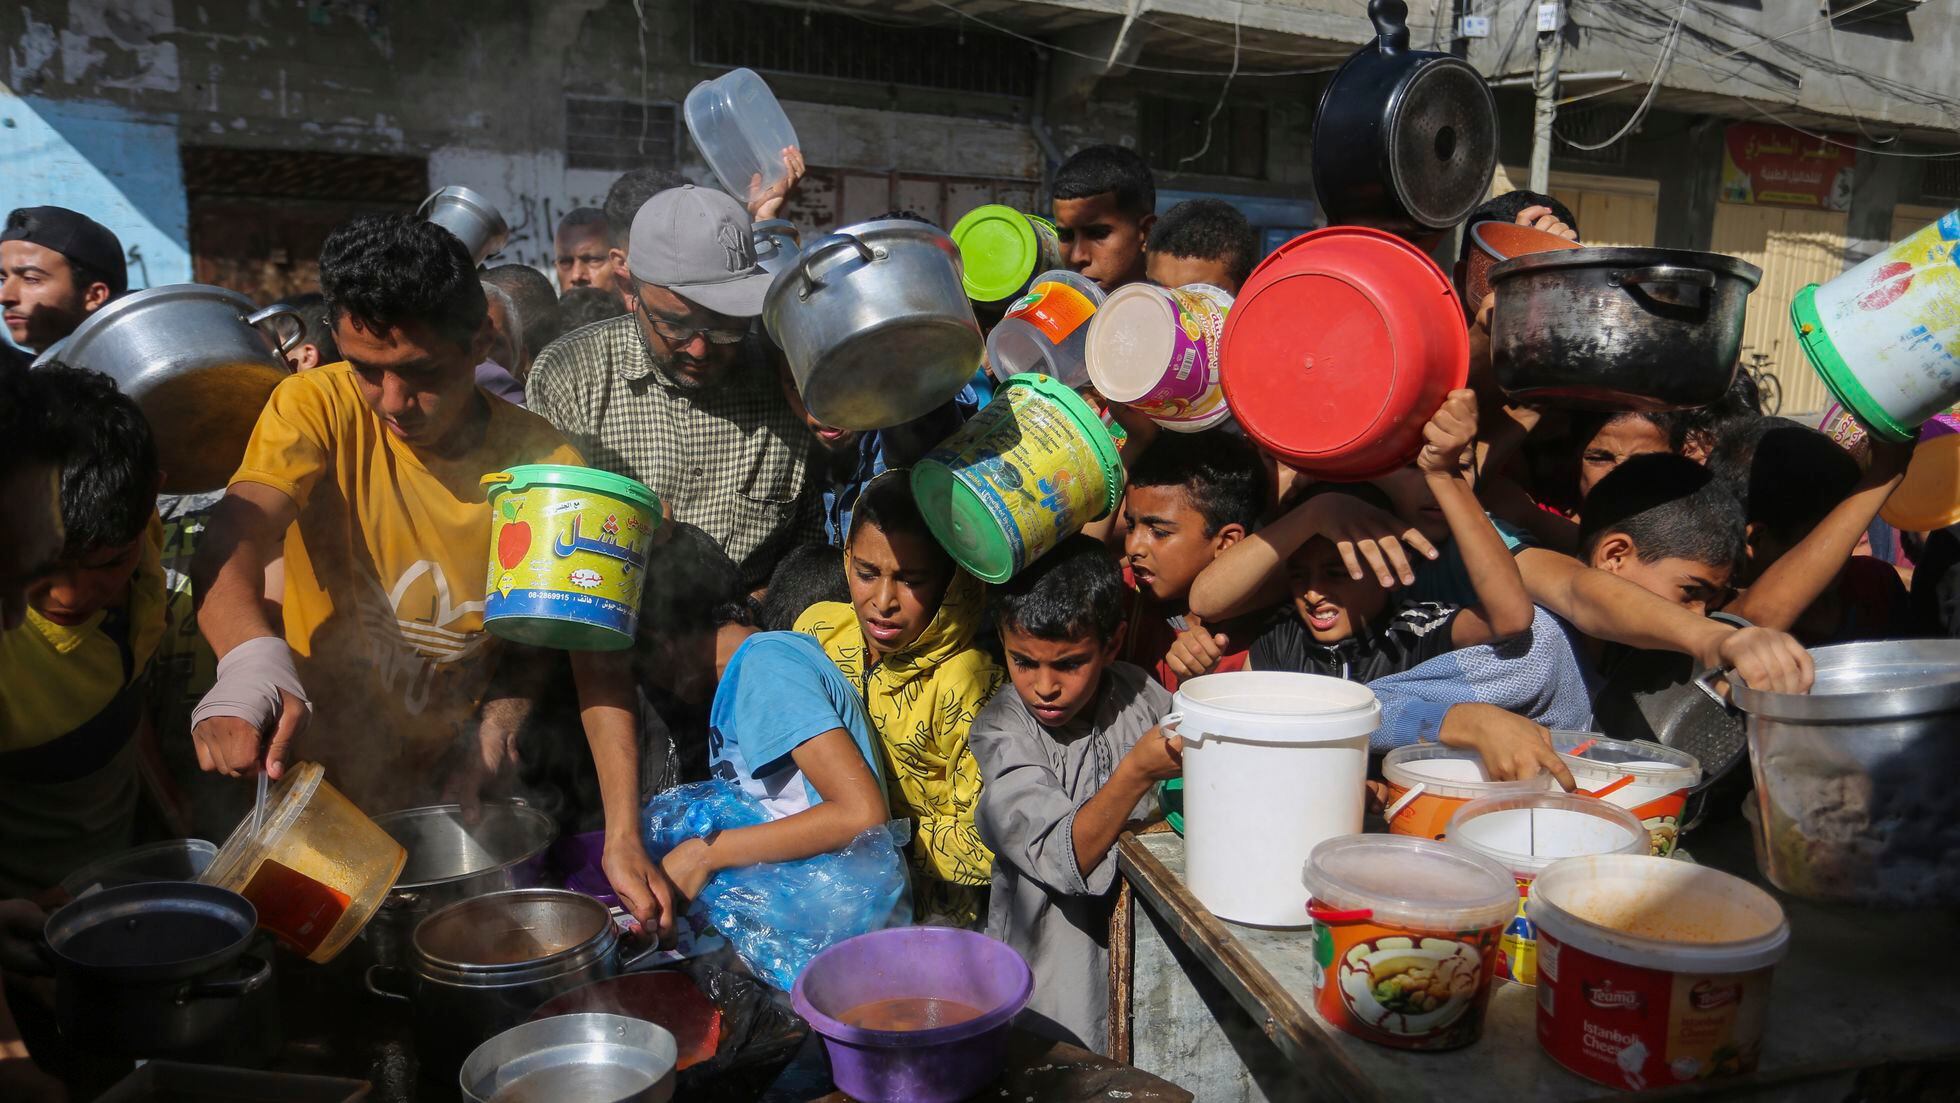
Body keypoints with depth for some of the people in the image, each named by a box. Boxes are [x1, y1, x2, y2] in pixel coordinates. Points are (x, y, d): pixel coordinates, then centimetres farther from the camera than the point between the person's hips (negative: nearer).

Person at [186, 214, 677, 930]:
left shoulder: (544, 462, -8)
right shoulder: (316, 408, -9)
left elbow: (595, 659, -10)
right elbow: (232, 540, -26)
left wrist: (623, 839, -20)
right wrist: (253, 660, -49)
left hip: (452, 796, 1)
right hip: (313, 789, 0)